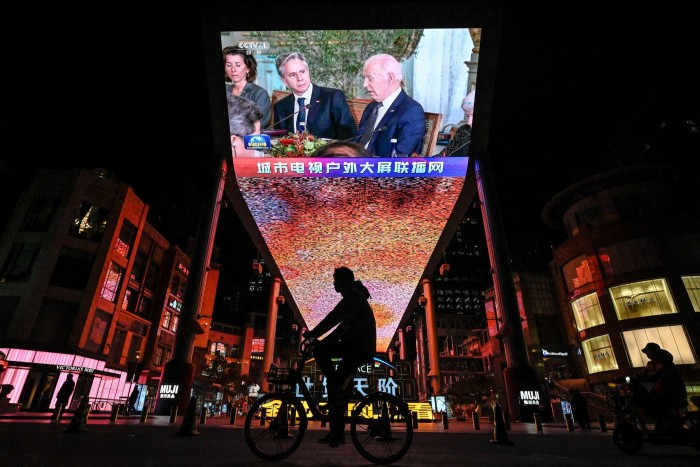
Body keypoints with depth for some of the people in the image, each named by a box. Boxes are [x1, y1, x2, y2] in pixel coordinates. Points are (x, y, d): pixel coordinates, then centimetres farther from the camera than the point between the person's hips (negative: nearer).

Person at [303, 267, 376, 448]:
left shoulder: (353, 297, -8)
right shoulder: (354, 297, 23)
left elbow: (333, 318, -21)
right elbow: (343, 327, 24)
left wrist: (312, 334, -20)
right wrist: (321, 341, 19)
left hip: (358, 346, -10)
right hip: (359, 349, 10)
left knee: (319, 351, -18)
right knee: (341, 386, 10)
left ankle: (337, 395, -11)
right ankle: (337, 432, 18)